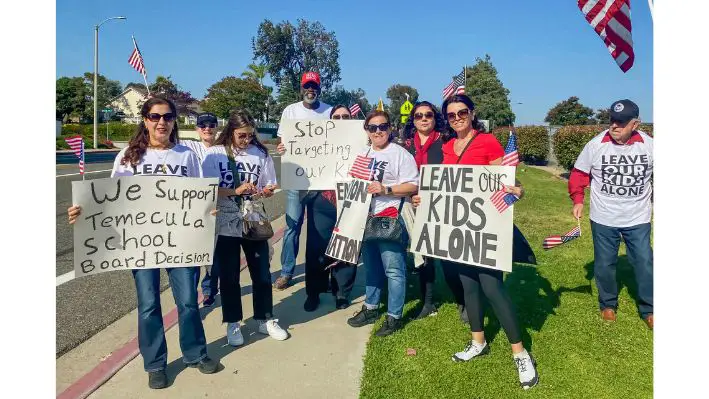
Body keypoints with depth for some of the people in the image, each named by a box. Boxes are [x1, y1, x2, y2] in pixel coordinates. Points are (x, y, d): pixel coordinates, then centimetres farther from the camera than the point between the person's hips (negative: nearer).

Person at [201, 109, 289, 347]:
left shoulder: (261, 153, 1)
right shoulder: (215, 154, -5)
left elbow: (270, 188, 5)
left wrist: (265, 192, -17)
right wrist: (236, 191, -21)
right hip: (226, 225, -2)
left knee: (262, 273, 9)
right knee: (229, 277, 8)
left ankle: (265, 320, 26)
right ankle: (233, 324, 25)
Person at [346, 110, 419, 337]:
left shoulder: (400, 154, -6)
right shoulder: (363, 154, 15)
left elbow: (412, 186, -12)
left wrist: (385, 189, -21)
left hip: (390, 221, -7)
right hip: (366, 219, 7)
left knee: (393, 270, -3)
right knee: (371, 266, 19)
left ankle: (394, 316, 10)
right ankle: (370, 308, 33)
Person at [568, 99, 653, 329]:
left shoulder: (649, 146, -7)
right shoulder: (595, 145, -11)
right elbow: (579, 174, -1)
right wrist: (578, 200, -9)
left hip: (638, 219, 1)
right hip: (603, 219, 0)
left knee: (645, 263, 7)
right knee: (604, 264, 11)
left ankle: (648, 310, 27)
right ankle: (608, 304, 33)